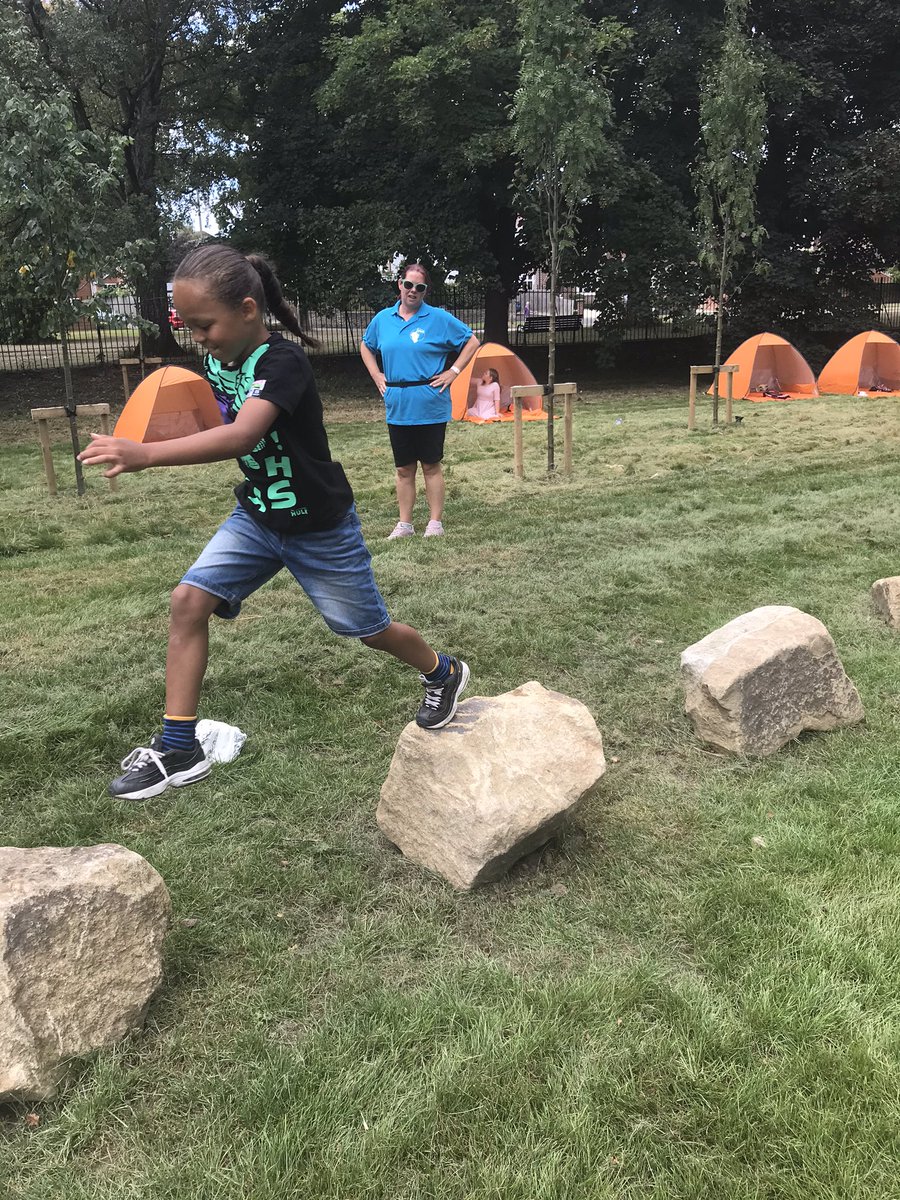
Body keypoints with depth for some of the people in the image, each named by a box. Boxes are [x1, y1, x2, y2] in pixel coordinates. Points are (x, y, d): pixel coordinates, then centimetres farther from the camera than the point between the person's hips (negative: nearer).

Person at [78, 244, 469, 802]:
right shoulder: (217, 362, -3)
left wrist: (145, 454, -52)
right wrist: (174, 416, -4)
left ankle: (443, 673, 42)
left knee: (368, 627, 10)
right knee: (189, 600, -11)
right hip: (256, 517, 7)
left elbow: (240, 436, -45)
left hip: (319, 526, -6)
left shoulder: (283, 362, -28)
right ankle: (178, 750, -3)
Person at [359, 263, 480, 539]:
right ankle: (404, 523, 18)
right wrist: (376, 376, 11)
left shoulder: (438, 318, -5)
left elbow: (472, 342, 1)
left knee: (431, 465, 4)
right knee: (404, 468, 9)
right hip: (397, 407, 4)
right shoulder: (383, 318, 6)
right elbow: (366, 346, 23)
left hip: (430, 407, -3)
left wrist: (453, 371, -6)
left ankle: (435, 522, 13)